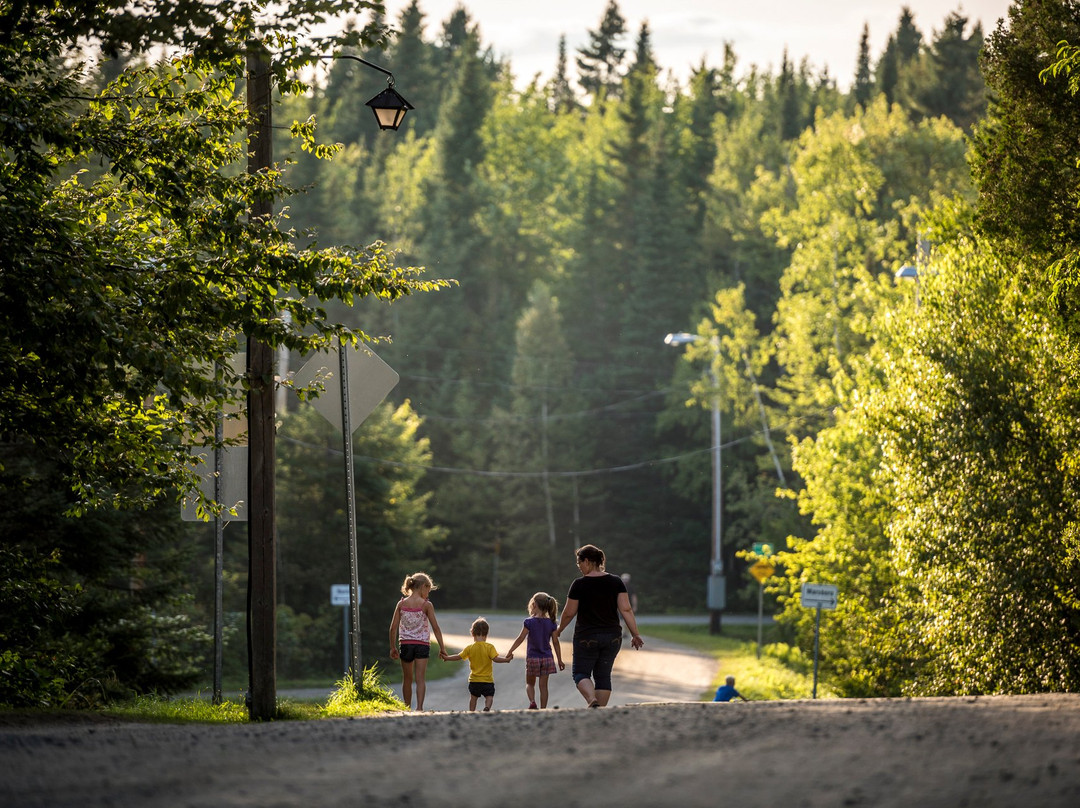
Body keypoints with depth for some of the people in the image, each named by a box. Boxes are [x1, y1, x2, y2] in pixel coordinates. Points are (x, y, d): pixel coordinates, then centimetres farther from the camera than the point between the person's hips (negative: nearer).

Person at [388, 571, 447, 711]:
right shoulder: (426, 605, -7)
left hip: (405, 644, 3)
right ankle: (419, 707, -18)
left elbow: (393, 628, 1)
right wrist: (442, 647, -1)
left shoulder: (401, 604, 1)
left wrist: (393, 647, 10)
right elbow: (435, 627, -7)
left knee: (407, 679, 15)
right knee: (420, 679, -4)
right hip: (422, 644, -3)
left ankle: (407, 709, 23)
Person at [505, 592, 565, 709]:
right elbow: (555, 642, 1)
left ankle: (532, 702, -11)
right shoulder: (551, 623, 0)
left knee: (530, 684, 13)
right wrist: (559, 660, 7)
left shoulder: (529, 622, -9)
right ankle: (543, 709, 5)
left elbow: (520, 639, -7)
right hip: (547, 658, 2)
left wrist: (510, 652, 2)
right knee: (543, 685, 7)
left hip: (532, 658, -2)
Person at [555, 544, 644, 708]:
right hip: (612, 637, 4)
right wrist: (635, 635, -1)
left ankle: (592, 701, -21)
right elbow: (626, 610, -5)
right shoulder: (616, 582, 0)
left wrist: (559, 630, 14)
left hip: (586, 637, -4)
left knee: (581, 673, 6)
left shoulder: (579, 585, -10)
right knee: (603, 675, 13)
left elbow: (569, 613, -3)